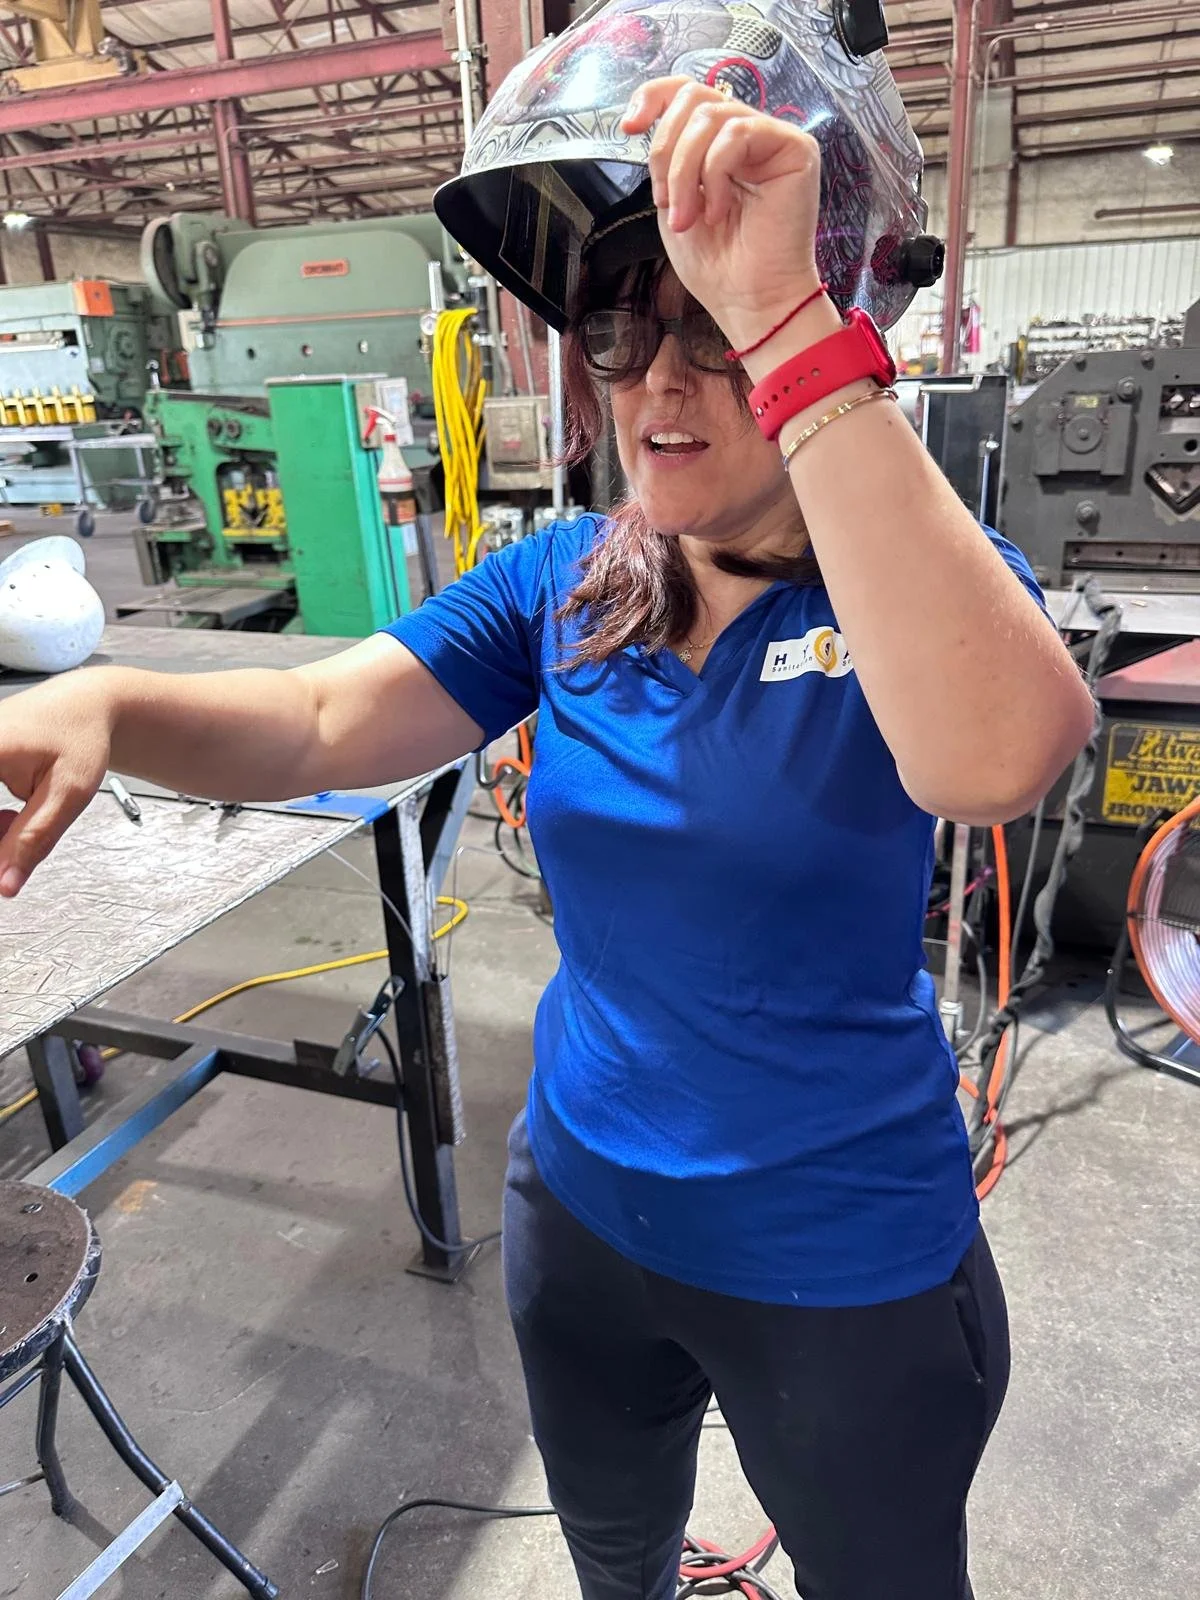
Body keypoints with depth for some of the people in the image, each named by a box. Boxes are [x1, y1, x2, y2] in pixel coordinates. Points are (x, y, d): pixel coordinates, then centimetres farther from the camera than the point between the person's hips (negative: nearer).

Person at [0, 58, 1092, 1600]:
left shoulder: (919, 580, -19)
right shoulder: (566, 584, -6)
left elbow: (990, 759, -42)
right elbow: (323, 718, -13)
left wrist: (780, 315, -44)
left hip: (840, 1271, -3)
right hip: (581, 1201, 4)